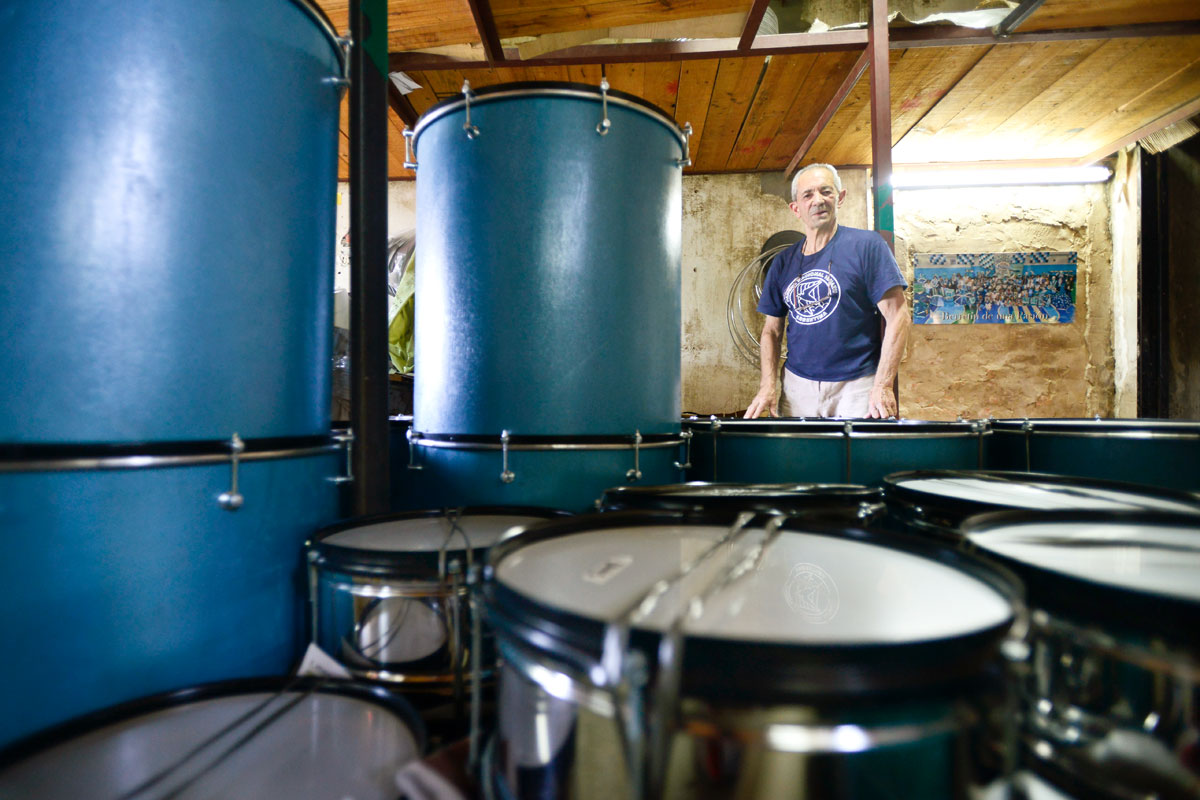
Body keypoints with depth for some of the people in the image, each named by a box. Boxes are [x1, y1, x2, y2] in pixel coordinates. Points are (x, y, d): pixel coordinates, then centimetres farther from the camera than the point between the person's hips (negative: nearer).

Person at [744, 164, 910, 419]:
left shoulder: (867, 245, -2)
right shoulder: (783, 262, 9)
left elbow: (897, 317, -7)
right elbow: (772, 330, 11)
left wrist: (883, 385, -15)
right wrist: (768, 386, -2)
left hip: (857, 386, -3)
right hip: (797, 385, 3)